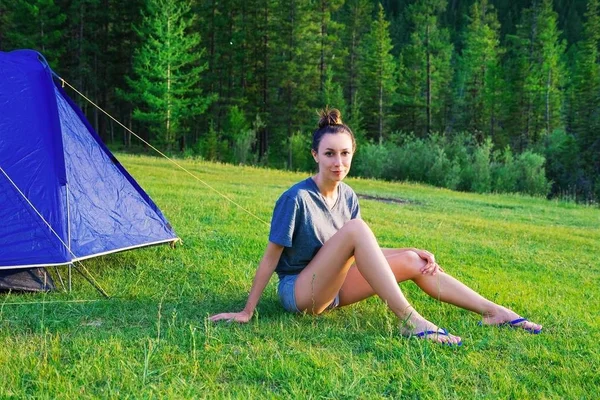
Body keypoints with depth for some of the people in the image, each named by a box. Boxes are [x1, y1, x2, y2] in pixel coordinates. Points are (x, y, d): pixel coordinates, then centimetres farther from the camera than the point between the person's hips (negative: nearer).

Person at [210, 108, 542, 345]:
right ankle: (409, 321, -35)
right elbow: (271, 257, -15)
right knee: (355, 227, -30)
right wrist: (246, 312, -13)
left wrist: (413, 252, -2)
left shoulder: (348, 196, 3)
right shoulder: (296, 199, -18)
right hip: (299, 291, -7)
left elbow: (361, 250, 10)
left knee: (411, 262, -8)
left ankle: (495, 312, -6)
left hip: (333, 287, 7)